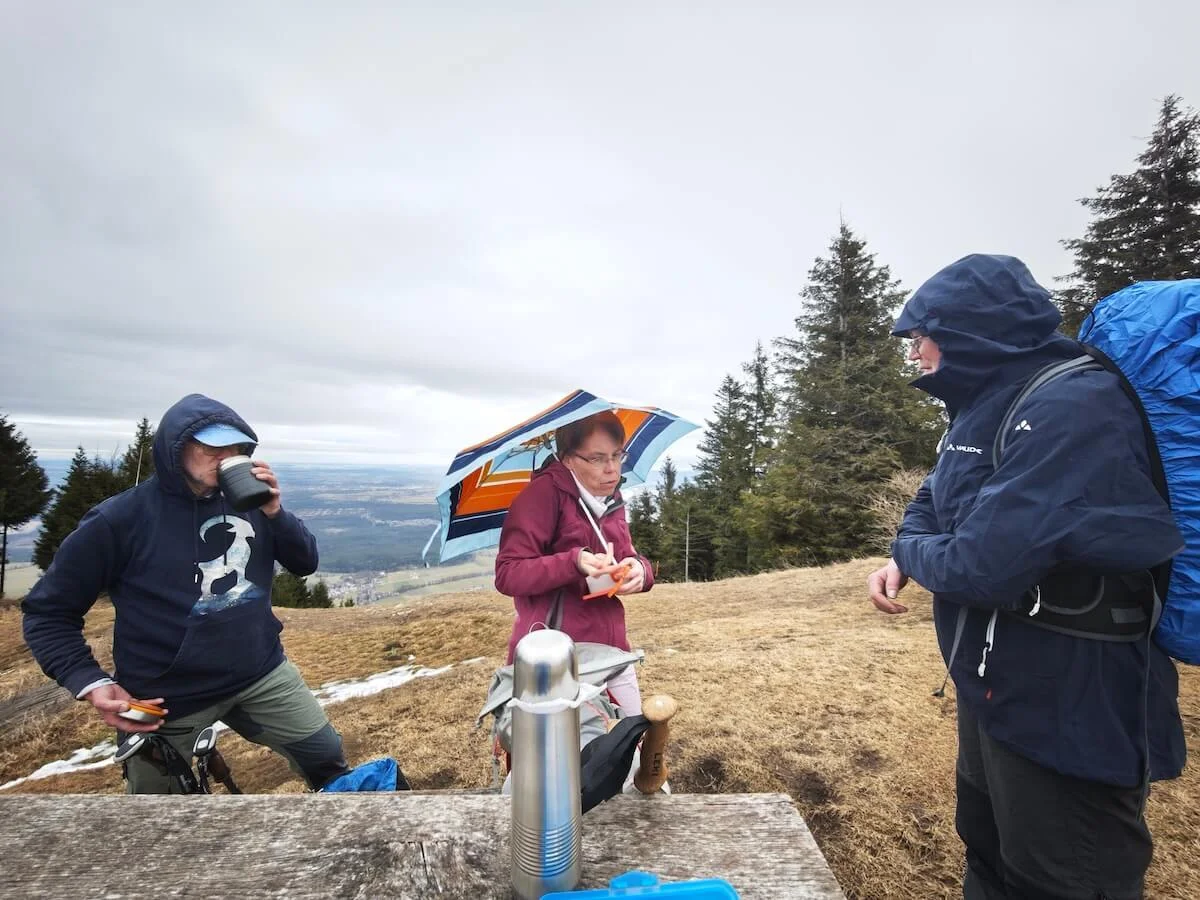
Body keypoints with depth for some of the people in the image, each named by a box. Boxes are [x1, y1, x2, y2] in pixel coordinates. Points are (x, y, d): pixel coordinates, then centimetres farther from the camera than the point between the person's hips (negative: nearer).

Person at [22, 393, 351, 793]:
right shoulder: (119, 520, -14)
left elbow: (305, 563, -1)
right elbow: (48, 612, -5)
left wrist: (274, 512, -18)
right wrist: (92, 683, -18)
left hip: (262, 674, 3)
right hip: (166, 698, -3)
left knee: (327, 757, 13)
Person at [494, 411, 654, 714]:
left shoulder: (611, 499, 7)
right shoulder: (543, 492, -16)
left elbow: (630, 559, 11)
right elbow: (508, 574, -18)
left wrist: (639, 569, -13)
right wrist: (574, 562, -33)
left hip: (610, 650, 7)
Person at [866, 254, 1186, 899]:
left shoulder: (1070, 409, -26)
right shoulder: (986, 408, 6)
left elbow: (984, 564, -34)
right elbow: (934, 500, 17)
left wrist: (910, 552, -12)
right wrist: (900, 560, -3)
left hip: (1068, 712, -9)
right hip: (995, 692, 10)